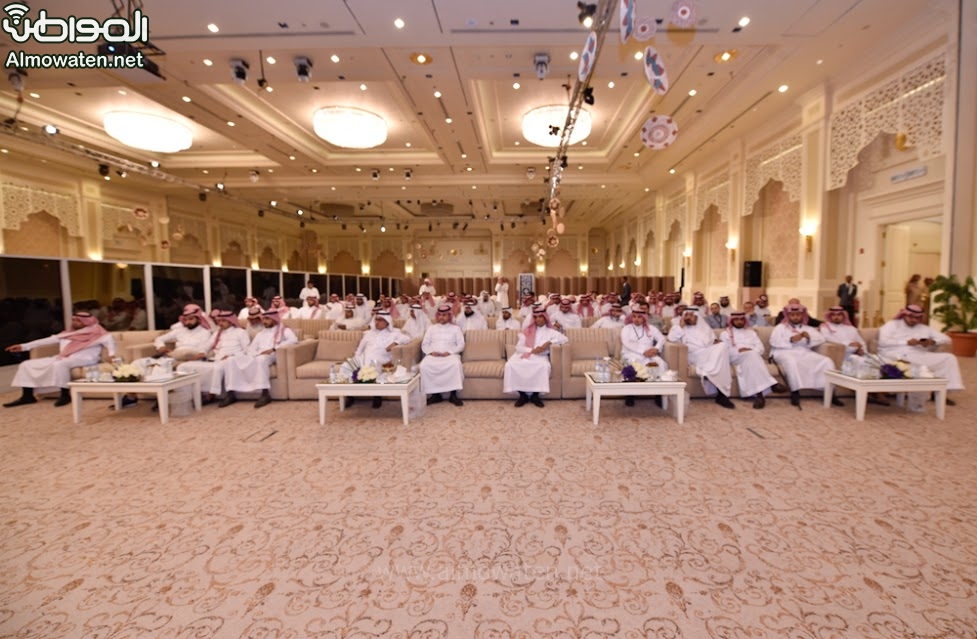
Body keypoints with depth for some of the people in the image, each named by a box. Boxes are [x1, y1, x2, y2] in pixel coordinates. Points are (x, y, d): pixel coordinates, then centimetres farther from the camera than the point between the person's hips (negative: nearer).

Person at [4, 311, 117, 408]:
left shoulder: (94, 331, 4)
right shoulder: (67, 333, 25)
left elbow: (108, 339, -12)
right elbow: (49, 340, 27)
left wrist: (111, 354, -30)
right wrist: (24, 346, 25)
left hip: (84, 358, -9)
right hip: (63, 358, 9)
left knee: (59, 364, -38)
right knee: (26, 364, 4)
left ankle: (65, 395, -25)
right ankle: (27, 396, 1)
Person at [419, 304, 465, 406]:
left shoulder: (455, 328, 15)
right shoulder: (431, 328, 20)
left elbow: (461, 345, 5)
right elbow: (424, 345, 14)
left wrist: (449, 352, -12)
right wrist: (431, 352, -8)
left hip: (450, 355, -1)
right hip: (433, 355, 2)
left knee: (456, 364, -36)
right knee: (424, 366, -31)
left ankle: (453, 394, -26)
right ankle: (435, 394, -19)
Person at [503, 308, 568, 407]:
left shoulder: (550, 331, 14)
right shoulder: (527, 330, 15)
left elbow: (564, 338, -2)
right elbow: (518, 347, 5)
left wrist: (549, 342, -14)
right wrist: (532, 350, -13)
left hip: (541, 356, -1)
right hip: (525, 354, 1)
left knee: (544, 365, -37)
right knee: (510, 364, -30)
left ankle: (535, 395, -20)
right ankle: (522, 395, -16)